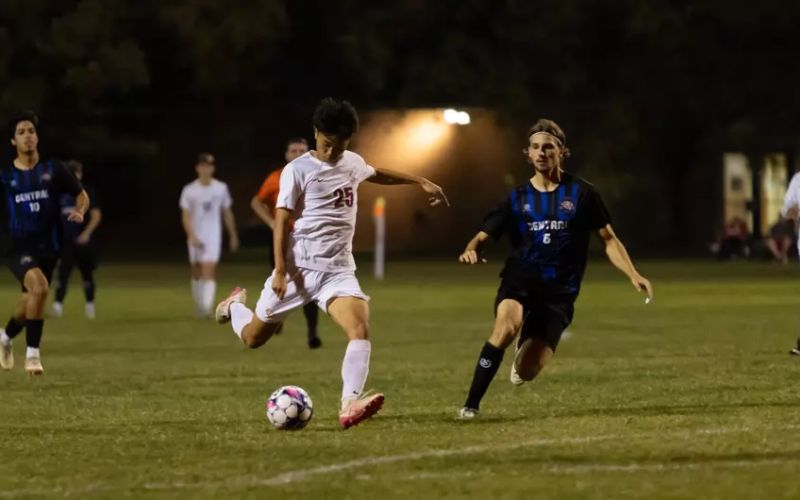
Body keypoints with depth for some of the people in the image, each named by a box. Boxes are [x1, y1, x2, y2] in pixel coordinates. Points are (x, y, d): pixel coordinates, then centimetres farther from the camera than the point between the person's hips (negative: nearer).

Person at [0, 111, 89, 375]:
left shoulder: (53, 170, 0)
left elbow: (82, 195, 9)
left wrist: (80, 212, -11)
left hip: (47, 247, 3)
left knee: (29, 303, 13)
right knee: (39, 287, -29)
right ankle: (32, 354, -17)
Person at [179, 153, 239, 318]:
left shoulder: (221, 188, 2)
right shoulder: (189, 190, -3)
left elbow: (227, 213, 11)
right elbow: (185, 216, -6)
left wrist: (233, 236, 14)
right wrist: (191, 236, -20)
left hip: (213, 236, -1)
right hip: (196, 237, 1)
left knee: (209, 271, -15)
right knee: (197, 273, 9)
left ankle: (207, 308, -23)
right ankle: (199, 308, 22)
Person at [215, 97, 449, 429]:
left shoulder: (353, 164, 9)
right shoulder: (297, 171, -9)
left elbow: (378, 175, 33)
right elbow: (281, 222, -10)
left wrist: (421, 182, 32)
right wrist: (280, 271, -18)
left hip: (338, 271, 3)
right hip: (299, 268, -3)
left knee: (360, 329, -25)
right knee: (253, 338, 11)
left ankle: (350, 405, -34)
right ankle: (235, 306, 47)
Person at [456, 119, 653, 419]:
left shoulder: (581, 193, 3)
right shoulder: (518, 198, 7)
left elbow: (608, 239, 7)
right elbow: (483, 235, 8)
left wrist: (634, 276, -7)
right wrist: (471, 250, -17)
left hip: (559, 291, 0)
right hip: (520, 280, 1)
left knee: (527, 372, -9)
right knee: (506, 326, -34)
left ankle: (524, 354, 33)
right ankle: (471, 404, -24)